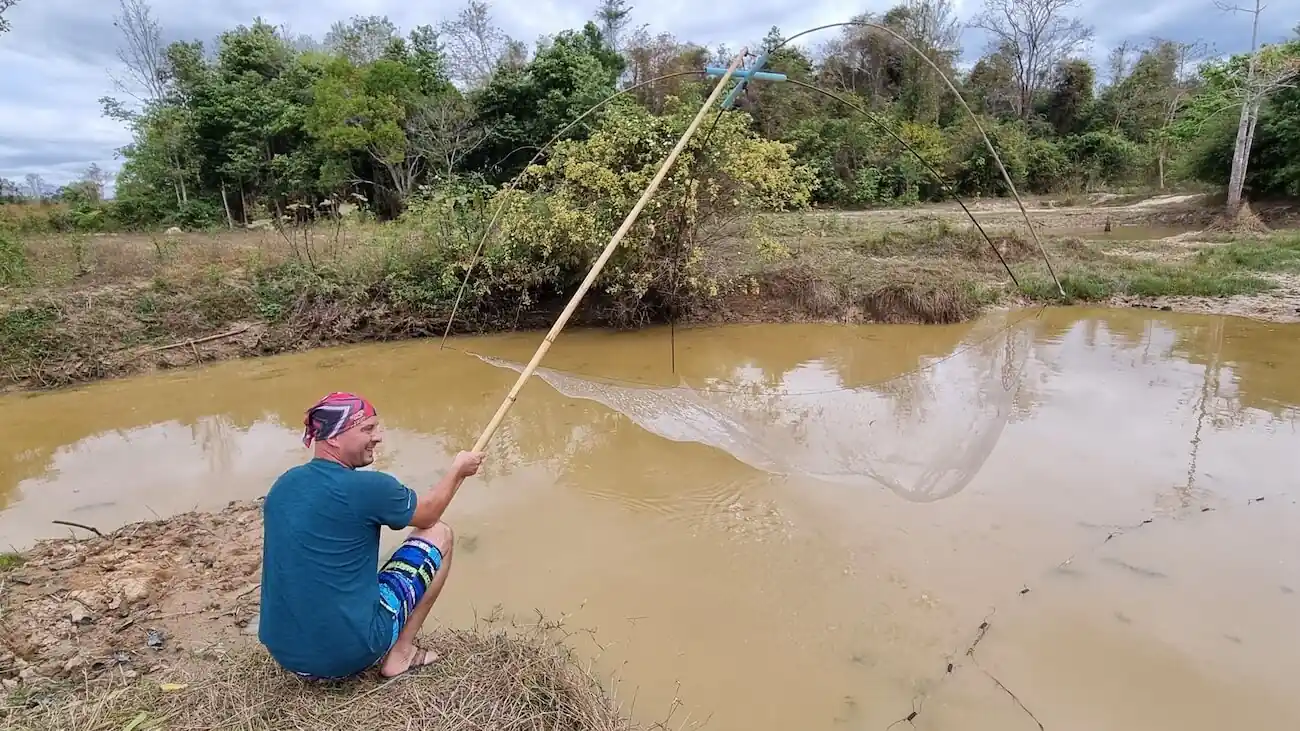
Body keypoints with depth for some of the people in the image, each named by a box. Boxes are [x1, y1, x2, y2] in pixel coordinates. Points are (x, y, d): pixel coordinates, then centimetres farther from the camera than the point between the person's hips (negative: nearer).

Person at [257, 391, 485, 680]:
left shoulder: (283, 484, 3)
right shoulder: (367, 486, -18)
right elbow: (427, 514, 2)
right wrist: (458, 469, 18)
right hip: (349, 652, -7)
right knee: (438, 534, 5)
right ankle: (400, 654, 7)